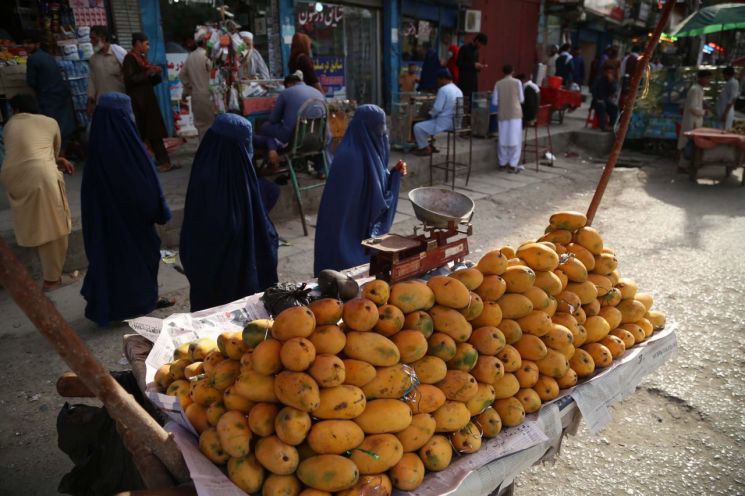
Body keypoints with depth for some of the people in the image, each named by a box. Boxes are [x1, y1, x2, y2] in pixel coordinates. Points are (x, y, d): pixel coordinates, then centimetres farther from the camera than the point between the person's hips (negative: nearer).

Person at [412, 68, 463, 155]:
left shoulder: (443, 89, -16)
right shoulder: (458, 90, 11)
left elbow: (437, 108, -19)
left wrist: (431, 113, 2)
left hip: (444, 122, -9)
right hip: (455, 121, 9)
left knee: (417, 127, -2)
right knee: (429, 123, 32)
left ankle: (425, 148, 9)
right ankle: (430, 145, 31)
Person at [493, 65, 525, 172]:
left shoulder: (498, 84, 1)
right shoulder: (517, 82, -3)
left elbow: (494, 102, 1)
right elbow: (521, 99, 2)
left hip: (502, 114, 2)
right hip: (515, 113, -2)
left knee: (503, 139, 9)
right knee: (515, 139, 1)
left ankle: (502, 163, 15)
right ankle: (513, 165, -1)